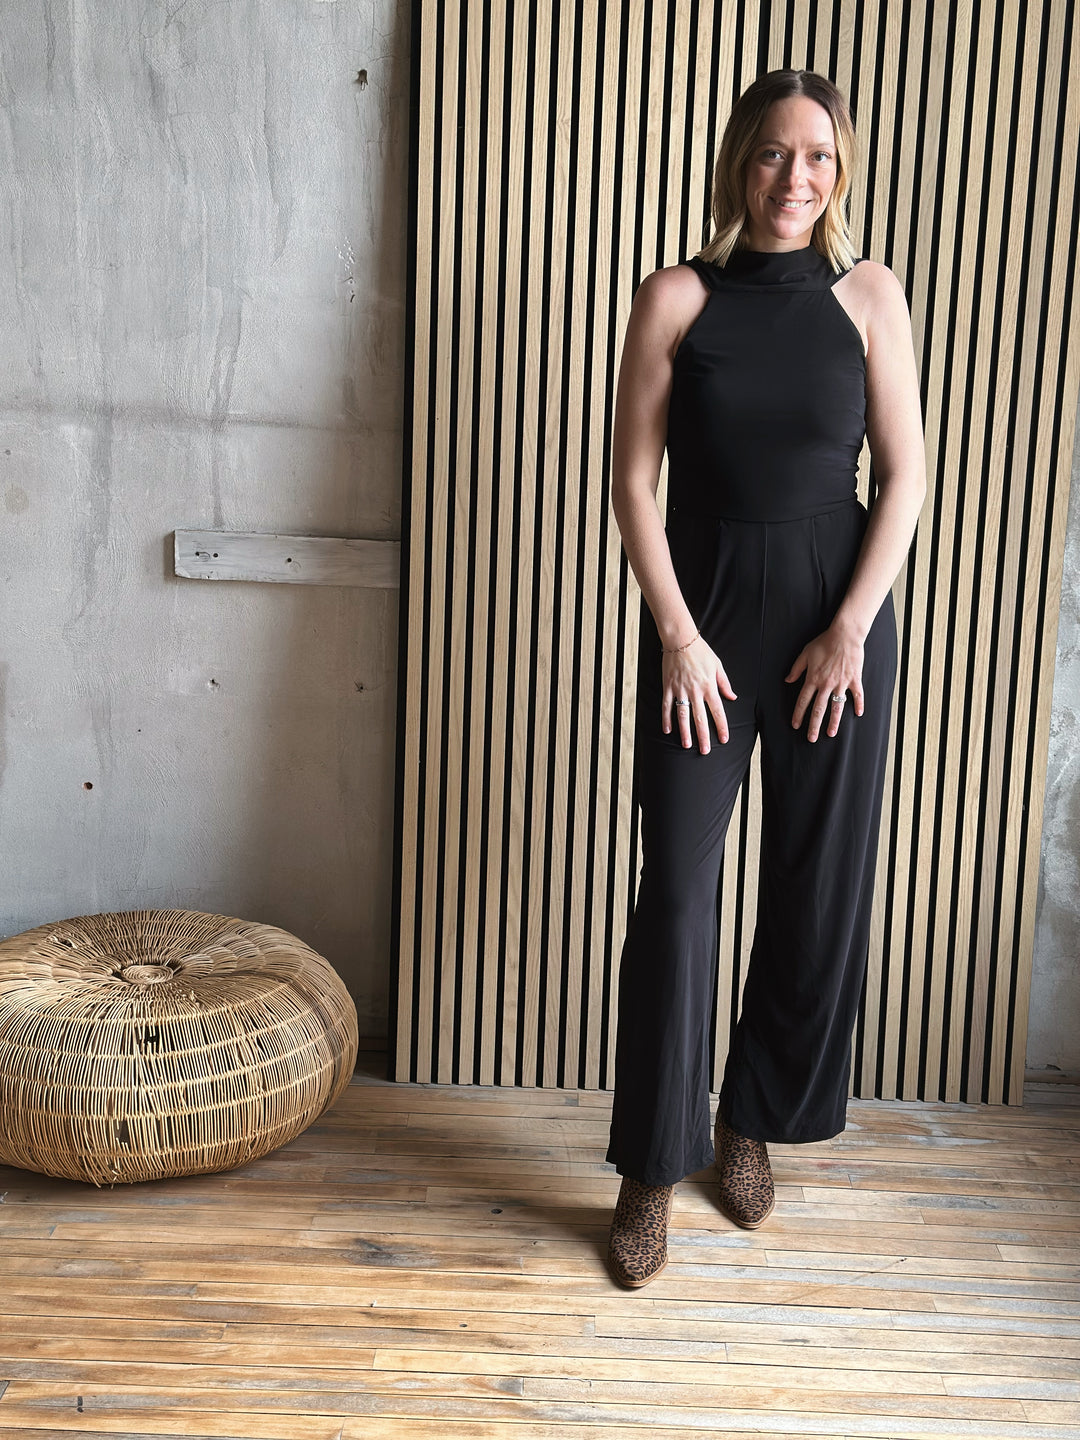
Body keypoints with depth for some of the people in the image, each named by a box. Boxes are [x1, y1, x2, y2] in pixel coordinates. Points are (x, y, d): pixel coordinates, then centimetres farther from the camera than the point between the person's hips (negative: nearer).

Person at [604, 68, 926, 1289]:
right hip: (702, 615, -1)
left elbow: (905, 475, 2)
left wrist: (850, 629, -6)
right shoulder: (676, 298, 0)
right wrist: (678, 635, -10)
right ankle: (652, 1169, 11)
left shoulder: (868, 296, 4)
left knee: (817, 889, 8)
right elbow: (633, 477, -3)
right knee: (676, 890, -3)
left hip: (836, 622, 2)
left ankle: (753, 1120, 30)